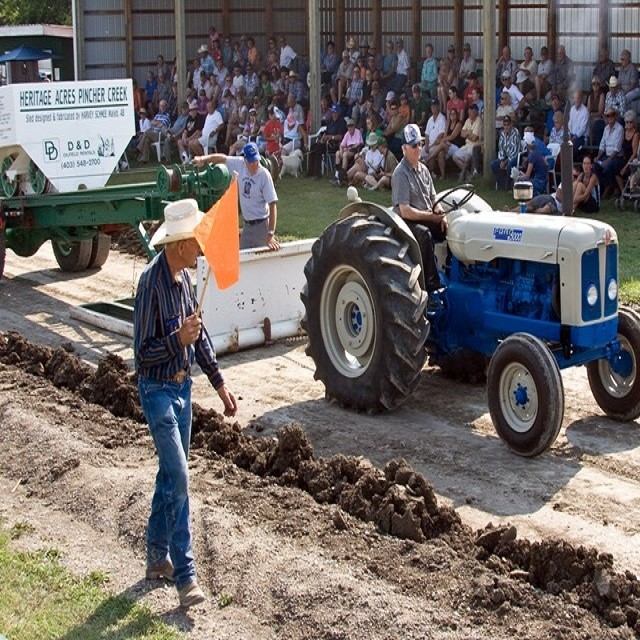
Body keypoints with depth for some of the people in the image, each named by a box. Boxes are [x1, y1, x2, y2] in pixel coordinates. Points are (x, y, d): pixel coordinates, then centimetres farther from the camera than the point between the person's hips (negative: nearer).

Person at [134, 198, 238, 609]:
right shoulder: (152, 282, -21)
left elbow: (199, 334, 15)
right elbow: (143, 352, -20)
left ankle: (158, 557, 29)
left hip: (182, 386, 9)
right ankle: (185, 574, -6)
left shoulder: (184, 276, 4)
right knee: (178, 479, -11)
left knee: (171, 476, 16)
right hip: (158, 390, -8)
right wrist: (177, 340, -35)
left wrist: (219, 383, 16)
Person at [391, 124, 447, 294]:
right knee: (424, 234, -36)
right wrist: (432, 216, -17)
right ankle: (431, 283, -34)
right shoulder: (401, 174, -14)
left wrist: (441, 215, -4)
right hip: (407, 222, -7)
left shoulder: (423, 170, 11)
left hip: (428, 219, 7)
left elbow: (433, 199, 17)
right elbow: (405, 211, -20)